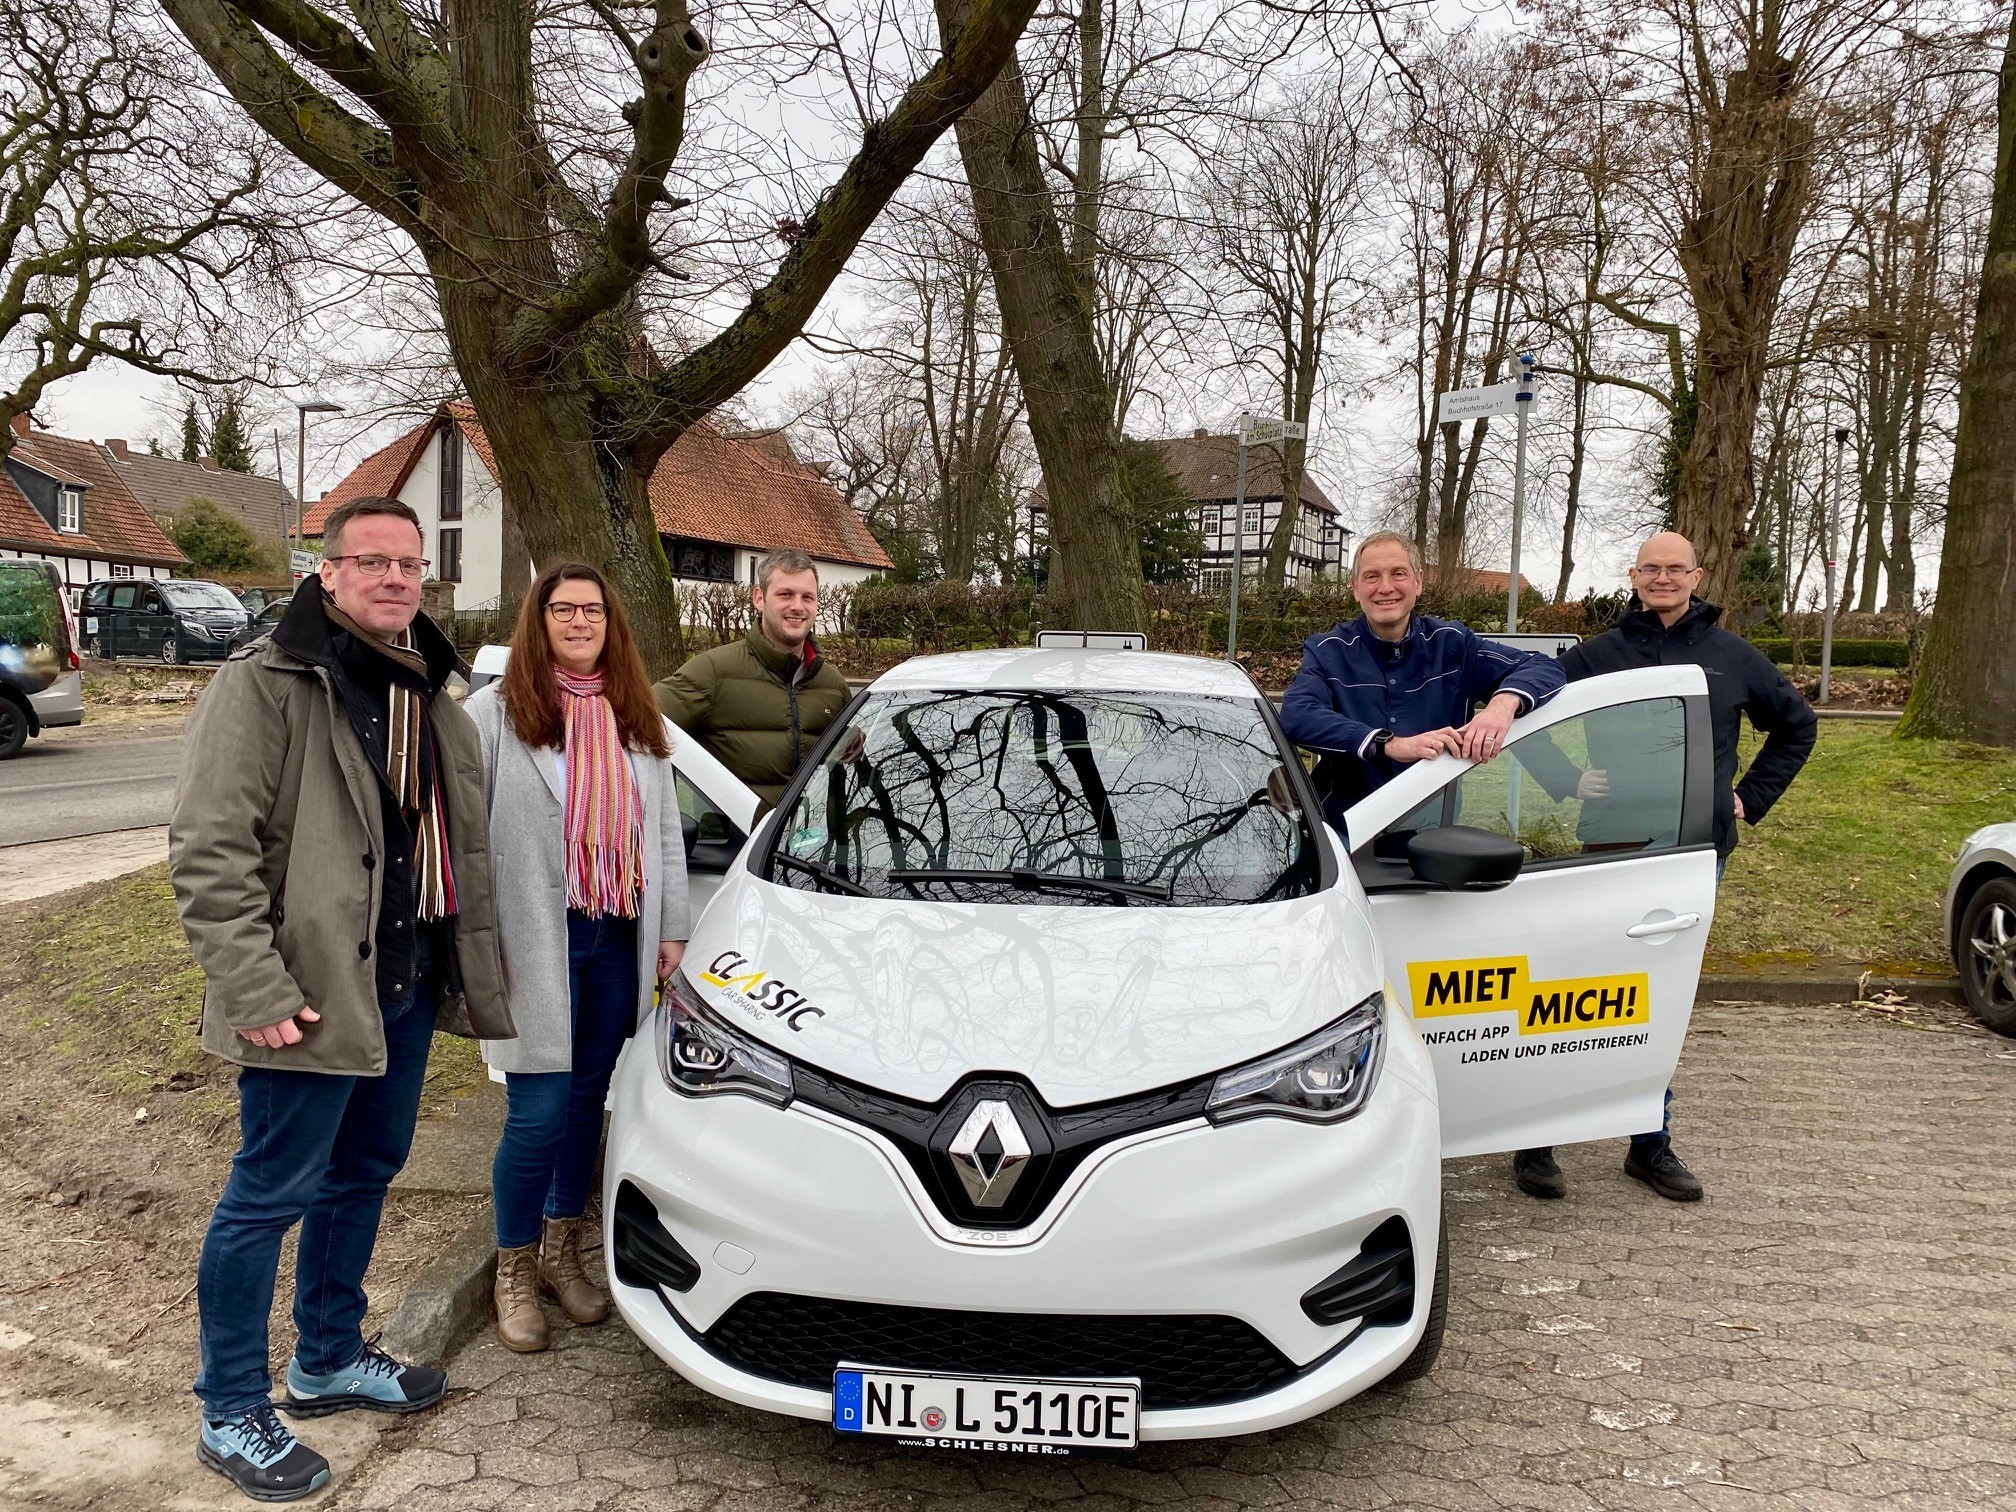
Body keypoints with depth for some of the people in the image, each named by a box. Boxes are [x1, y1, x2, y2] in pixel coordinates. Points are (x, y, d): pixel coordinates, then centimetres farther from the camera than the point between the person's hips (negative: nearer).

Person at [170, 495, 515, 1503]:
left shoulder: (430, 695, 12)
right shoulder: (265, 683, -12)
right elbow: (207, 850, -17)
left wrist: (467, 968, 15)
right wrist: (254, 989, -22)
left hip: (408, 986, 8)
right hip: (313, 997, -8)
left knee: (364, 1174, 19)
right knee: (270, 1195, 3)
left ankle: (328, 1361, 37)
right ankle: (231, 1414, 20)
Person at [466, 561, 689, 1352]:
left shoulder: (639, 722, 12)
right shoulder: (495, 712, -3)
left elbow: (666, 830, 14)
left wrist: (671, 931, 9)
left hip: (618, 941, 5)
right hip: (537, 944, -4)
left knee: (587, 1100, 14)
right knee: (538, 1115, -1)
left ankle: (562, 1250, 31)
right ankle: (514, 1270, 20)